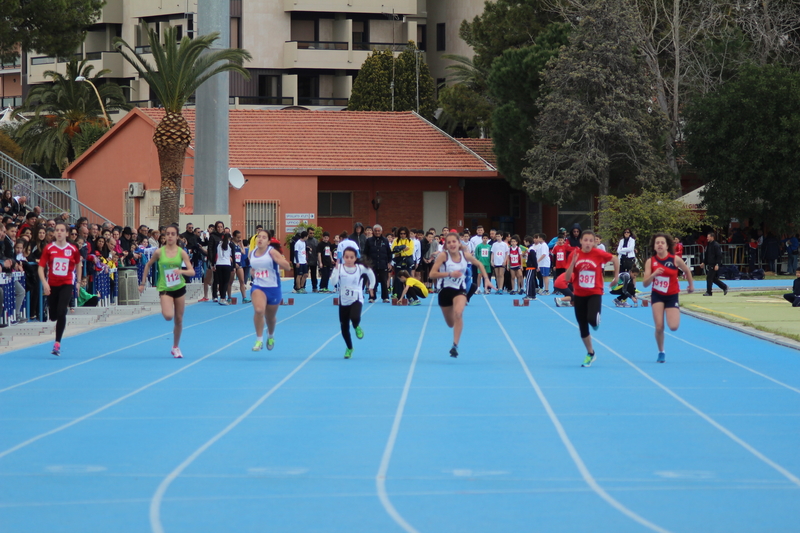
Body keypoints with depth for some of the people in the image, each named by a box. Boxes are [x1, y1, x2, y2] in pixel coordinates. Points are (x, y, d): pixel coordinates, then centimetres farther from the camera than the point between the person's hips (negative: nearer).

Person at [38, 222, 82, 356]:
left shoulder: (73, 249, -3)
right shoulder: (49, 248, -5)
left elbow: (78, 264, 15)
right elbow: (41, 267, -6)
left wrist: (78, 282, 14)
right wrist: (44, 282, -20)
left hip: (66, 284, -1)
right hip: (52, 284, 1)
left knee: (61, 313, -18)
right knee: (53, 316, 10)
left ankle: (57, 343, -14)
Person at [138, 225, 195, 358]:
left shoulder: (181, 252, -5)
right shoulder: (159, 252, -6)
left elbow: (192, 272, -9)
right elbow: (148, 265, 10)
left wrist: (181, 271, -29)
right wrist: (143, 283, 10)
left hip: (179, 287, 2)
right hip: (165, 288, -2)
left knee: (179, 320, 8)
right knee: (168, 316, -24)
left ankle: (176, 347, 25)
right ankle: (164, 311, 13)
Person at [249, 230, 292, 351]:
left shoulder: (272, 252, -12)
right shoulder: (252, 253, 3)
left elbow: (287, 267, -19)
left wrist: (279, 260, -34)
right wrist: (252, 271, 6)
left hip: (273, 288, -2)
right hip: (258, 286, 2)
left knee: (270, 317, 15)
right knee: (259, 310, -26)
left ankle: (270, 336, 49)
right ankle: (259, 340, -14)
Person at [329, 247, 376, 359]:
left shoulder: (361, 268, -5)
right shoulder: (339, 268, -7)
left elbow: (371, 274, 14)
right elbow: (333, 282, -20)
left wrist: (371, 286, 18)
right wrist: (336, 269, -26)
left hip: (356, 300, -2)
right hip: (343, 301, 2)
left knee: (355, 318, -31)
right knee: (344, 327, 5)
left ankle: (357, 327, 7)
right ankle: (349, 348, 30)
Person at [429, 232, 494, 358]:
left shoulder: (465, 255, -7)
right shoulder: (443, 256, -14)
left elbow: (479, 264, 13)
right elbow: (432, 274, -20)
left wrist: (486, 279, 4)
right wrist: (450, 274, -29)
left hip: (460, 290, 0)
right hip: (445, 290, 0)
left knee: (458, 313, -30)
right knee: (451, 323, 13)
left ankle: (455, 345, -24)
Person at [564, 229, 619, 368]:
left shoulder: (598, 253, -11)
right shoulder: (575, 255, -4)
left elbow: (615, 259, 6)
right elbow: (567, 277, -5)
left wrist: (616, 277, 8)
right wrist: (573, 263, -19)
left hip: (595, 293, -3)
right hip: (579, 295, 3)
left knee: (592, 319, -27)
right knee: (583, 328, 8)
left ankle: (596, 320, 13)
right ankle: (590, 354, 29)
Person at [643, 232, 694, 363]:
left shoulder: (675, 260, -10)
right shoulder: (650, 262, -7)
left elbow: (687, 271, 9)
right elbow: (645, 283, -11)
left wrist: (691, 285, 18)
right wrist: (653, 274, -28)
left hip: (672, 296, 0)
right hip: (657, 296, 1)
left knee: (673, 327, -13)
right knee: (659, 327, -11)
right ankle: (661, 352, 13)